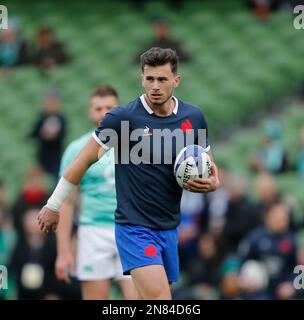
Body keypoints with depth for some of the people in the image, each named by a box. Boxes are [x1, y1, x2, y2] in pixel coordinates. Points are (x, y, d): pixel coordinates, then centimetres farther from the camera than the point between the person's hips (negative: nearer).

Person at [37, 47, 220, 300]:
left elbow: (208, 167, 16)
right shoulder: (122, 118, -11)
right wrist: (54, 205, 3)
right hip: (135, 229, -6)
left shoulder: (194, 117, 3)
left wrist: (213, 182, -8)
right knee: (159, 298, -20)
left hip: (169, 229, 6)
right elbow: (84, 160, -2)